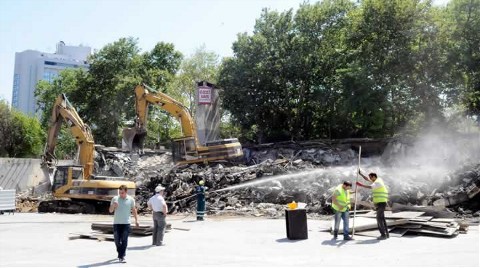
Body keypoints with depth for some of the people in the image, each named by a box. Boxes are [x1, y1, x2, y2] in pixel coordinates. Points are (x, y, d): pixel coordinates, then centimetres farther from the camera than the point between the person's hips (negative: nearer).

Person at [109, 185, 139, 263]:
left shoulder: (131, 199, 0)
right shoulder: (115, 199, -1)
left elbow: (134, 210, 12)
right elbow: (110, 210, 2)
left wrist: (136, 220, 11)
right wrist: (113, 206, -19)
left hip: (126, 223, -1)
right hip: (116, 223, 1)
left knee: (124, 241, -6)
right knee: (117, 240, 8)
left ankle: (121, 256, -3)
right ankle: (120, 253, 31)